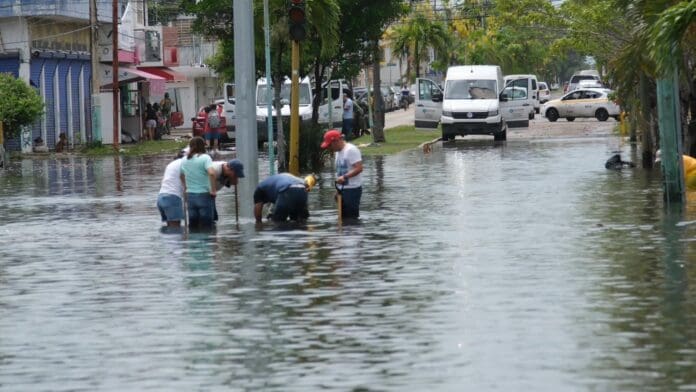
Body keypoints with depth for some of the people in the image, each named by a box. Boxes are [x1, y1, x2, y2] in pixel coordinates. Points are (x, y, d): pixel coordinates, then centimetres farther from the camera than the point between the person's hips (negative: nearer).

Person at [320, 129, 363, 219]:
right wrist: (338, 190, 16)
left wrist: (344, 177, -29)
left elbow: (359, 168, -21)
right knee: (344, 216, 8)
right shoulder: (338, 152, 16)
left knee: (352, 217, -12)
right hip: (342, 189, 9)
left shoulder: (351, 150, -14)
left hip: (352, 189, -9)